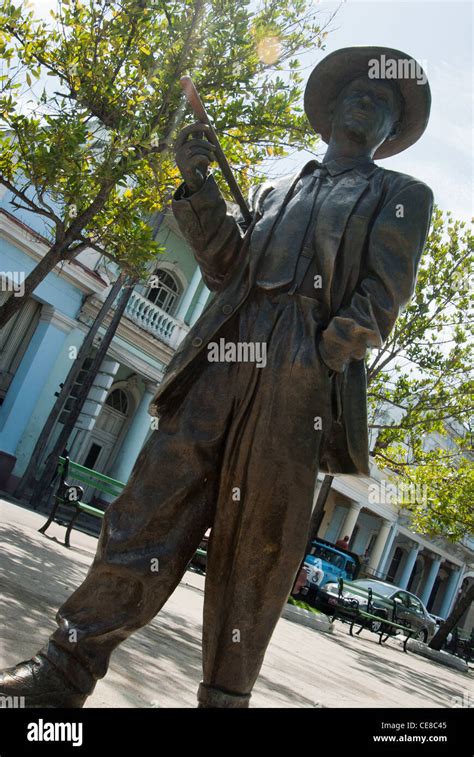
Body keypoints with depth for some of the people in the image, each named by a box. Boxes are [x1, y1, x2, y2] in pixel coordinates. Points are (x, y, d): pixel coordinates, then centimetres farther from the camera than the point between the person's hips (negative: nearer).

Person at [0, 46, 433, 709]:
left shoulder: (402, 196, 18)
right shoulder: (276, 191, 29)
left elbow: (381, 298, 3)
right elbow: (228, 268, 20)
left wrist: (320, 358, -14)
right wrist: (199, 187, 9)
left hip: (302, 379, -3)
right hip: (226, 359, 4)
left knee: (257, 546, -4)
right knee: (151, 509, -3)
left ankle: (224, 696, 9)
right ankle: (66, 671, 3)